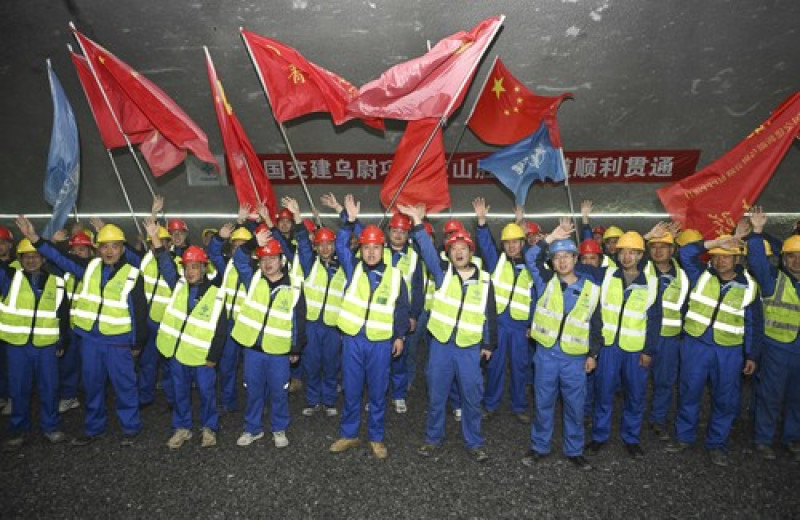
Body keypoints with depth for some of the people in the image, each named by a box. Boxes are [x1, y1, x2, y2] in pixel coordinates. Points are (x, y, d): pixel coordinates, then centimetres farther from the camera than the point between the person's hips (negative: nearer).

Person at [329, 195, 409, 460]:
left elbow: (401, 307, 6)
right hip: (352, 339, 1)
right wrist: (350, 220, -20)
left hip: (381, 342, -1)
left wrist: (400, 335, 4)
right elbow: (341, 246, -10)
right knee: (351, 391, 12)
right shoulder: (353, 269, 2)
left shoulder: (394, 275, 0)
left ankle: (377, 438, 26)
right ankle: (348, 435, 29)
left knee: (377, 393, 10)